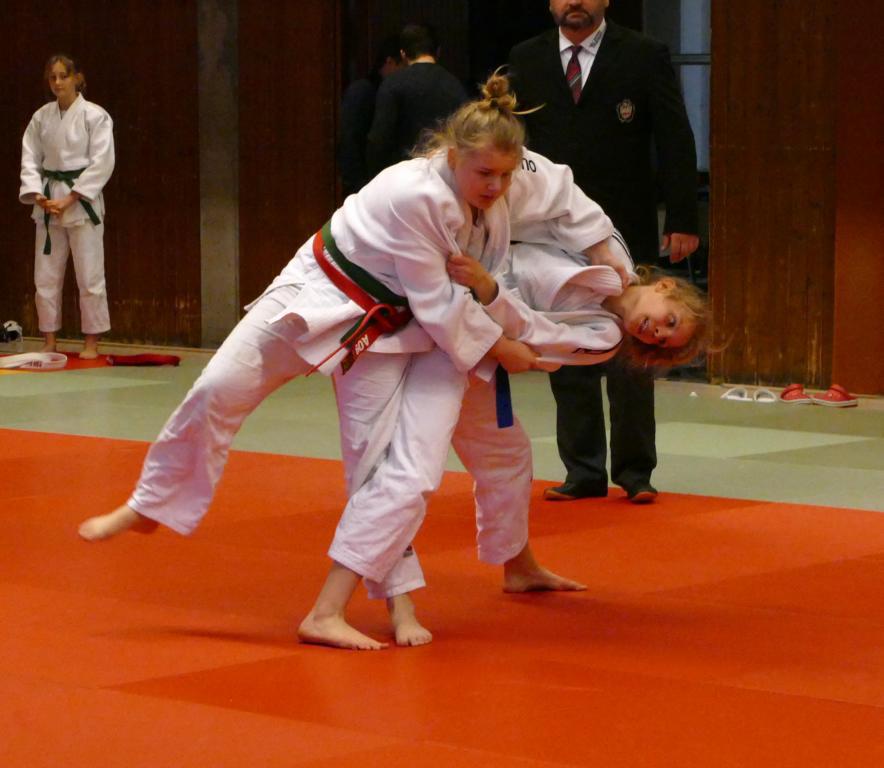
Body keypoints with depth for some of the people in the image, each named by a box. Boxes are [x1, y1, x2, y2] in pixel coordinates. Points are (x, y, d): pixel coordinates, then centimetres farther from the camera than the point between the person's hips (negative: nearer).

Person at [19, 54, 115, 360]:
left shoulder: (95, 116, -6)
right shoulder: (41, 117, 7)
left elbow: (102, 163, -10)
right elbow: (30, 160, 7)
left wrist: (69, 199, -15)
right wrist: (38, 195, -11)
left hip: (82, 201, -4)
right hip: (48, 203, 4)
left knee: (89, 276, -4)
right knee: (46, 276, 6)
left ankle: (92, 343, 5)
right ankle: (49, 343, 15)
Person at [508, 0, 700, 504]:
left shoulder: (644, 57, -1)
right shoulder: (527, 60, 7)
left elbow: (675, 141, -3)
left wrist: (682, 219, -9)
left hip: (625, 234, -3)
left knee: (629, 357, 0)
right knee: (567, 359, 6)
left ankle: (635, 471, 10)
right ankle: (583, 472, 15)